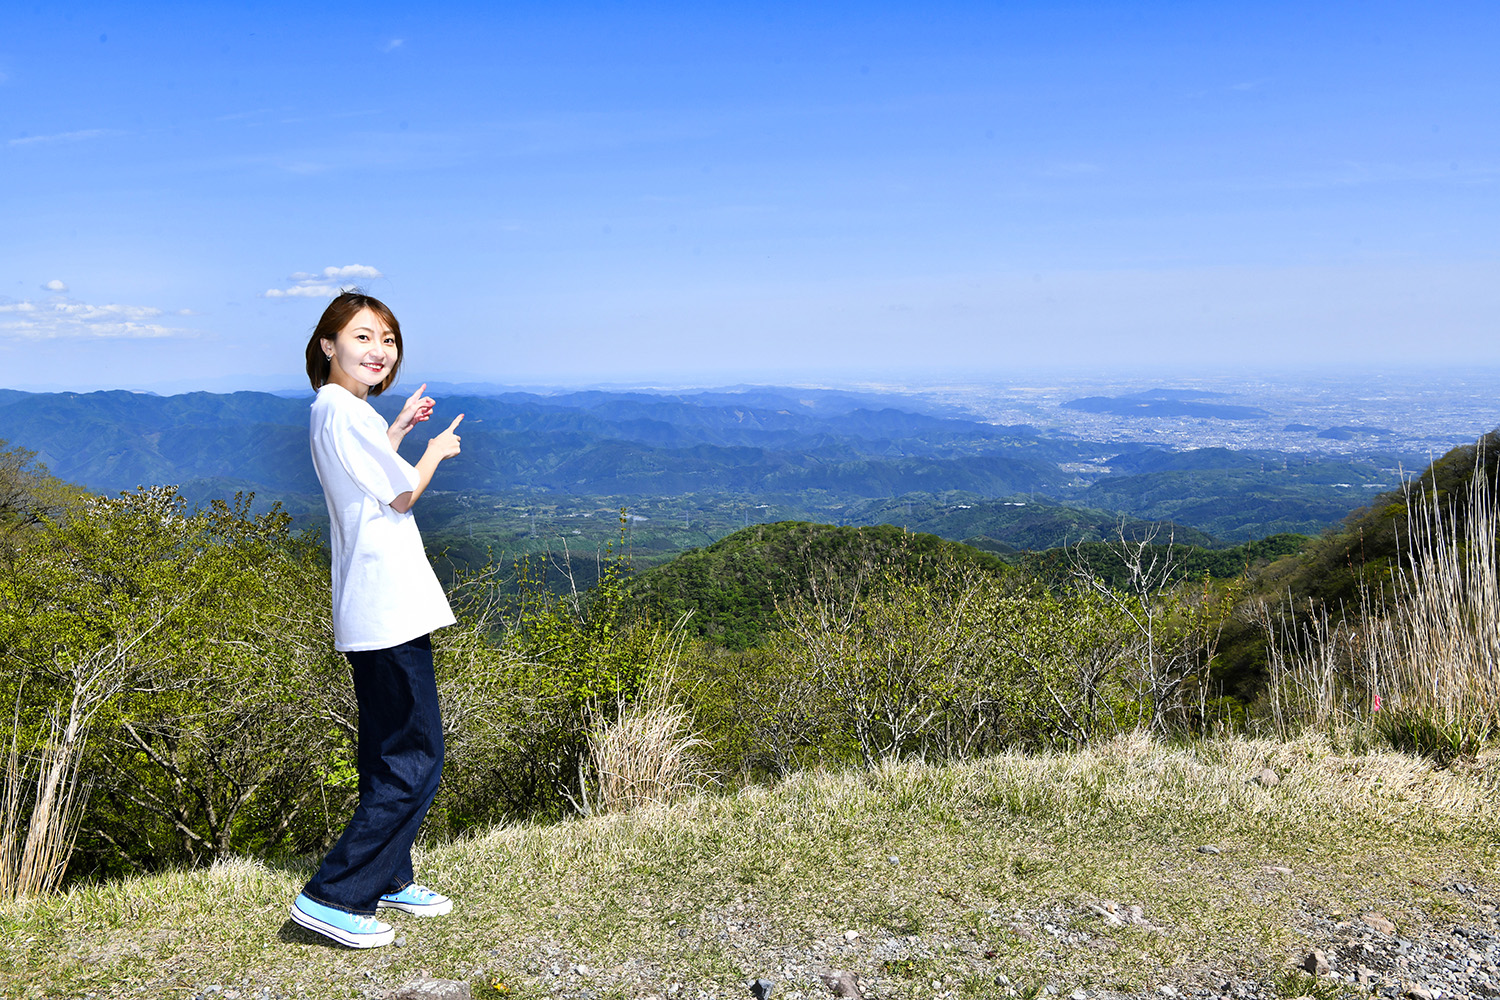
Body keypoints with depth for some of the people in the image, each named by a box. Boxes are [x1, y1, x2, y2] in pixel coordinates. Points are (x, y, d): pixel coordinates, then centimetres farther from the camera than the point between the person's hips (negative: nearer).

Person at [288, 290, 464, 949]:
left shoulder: (332, 410, 16)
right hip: (389, 612, -11)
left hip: (369, 613, 11)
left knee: (389, 757, 19)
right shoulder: (343, 410, -14)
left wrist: (398, 429, 23)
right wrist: (436, 451, 6)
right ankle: (331, 897, -4)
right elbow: (402, 494, -11)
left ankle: (389, 879, 30)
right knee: (415, 764, -7)